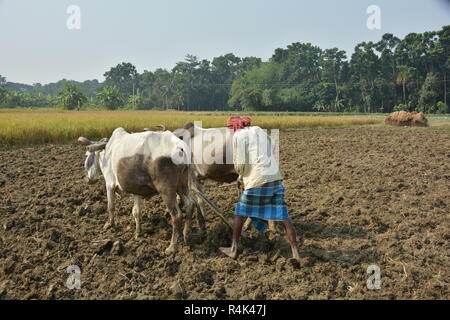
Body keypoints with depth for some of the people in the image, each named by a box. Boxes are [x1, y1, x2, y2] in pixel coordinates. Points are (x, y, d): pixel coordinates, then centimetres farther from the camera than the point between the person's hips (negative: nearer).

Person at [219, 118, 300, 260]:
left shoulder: (239, 135, -1)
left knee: (240, 212, 12)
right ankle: (296, 253, 5)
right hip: (276, 179, 6)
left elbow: (240, 164, -5)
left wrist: (241, 175, 18)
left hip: (258, 181, -6)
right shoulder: (262, 132, 21)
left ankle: (233, 249, 20)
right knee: (284, 217, 6)